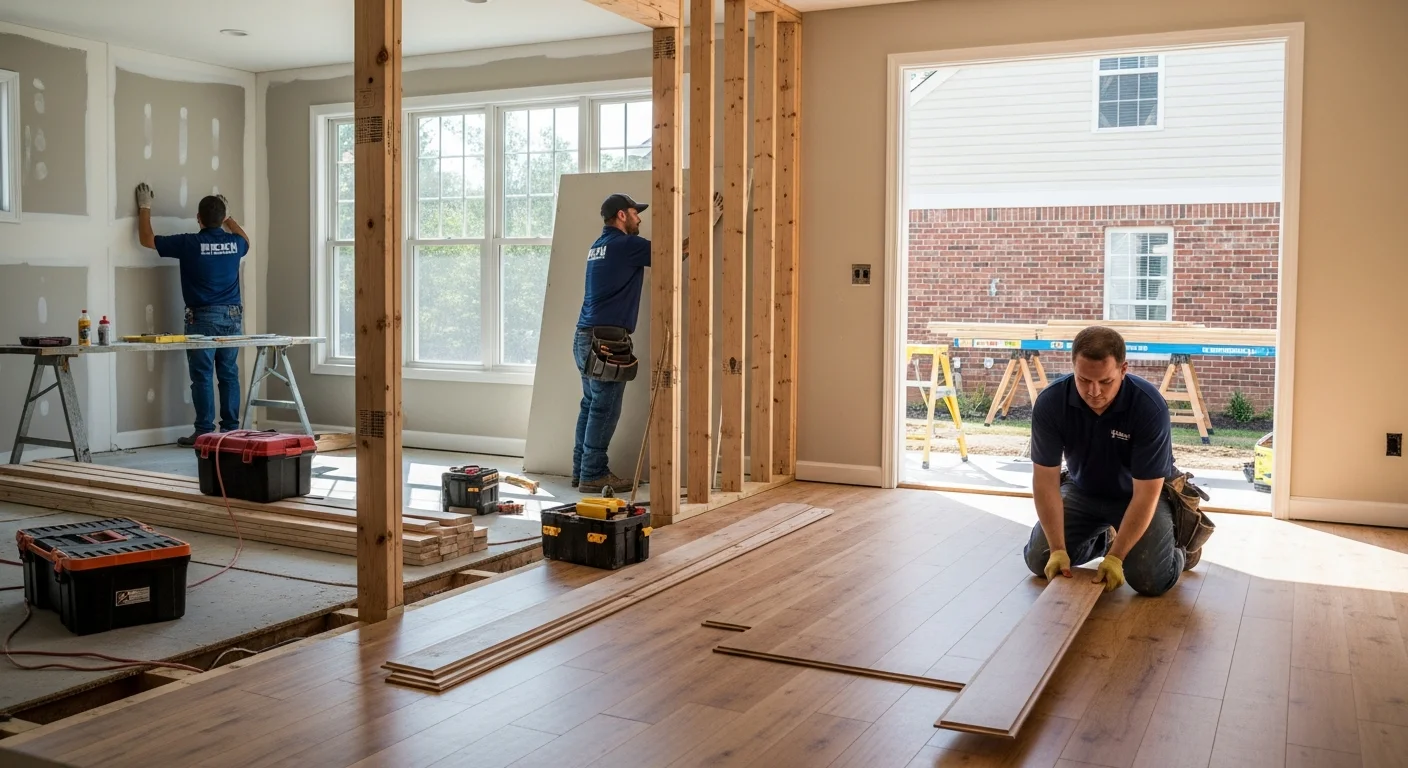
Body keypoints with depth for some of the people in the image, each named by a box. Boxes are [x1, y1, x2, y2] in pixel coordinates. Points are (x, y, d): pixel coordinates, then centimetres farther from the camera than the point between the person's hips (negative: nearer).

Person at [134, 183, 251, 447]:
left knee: (202, 376, 0)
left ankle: (204, 432, 0)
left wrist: (145, 208, 16)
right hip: (233, 316, 4)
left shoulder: (189, 243, -8)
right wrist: (228, 216, 40)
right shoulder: (234, 243, 3)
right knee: (229, 374, 7)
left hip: (203, 318, -4)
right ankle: (231, 430, 10)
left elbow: (147, 239, 4)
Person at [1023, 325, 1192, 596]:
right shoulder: (1050, 402, -26)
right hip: (1083, 490, 3)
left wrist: (1115, 557, -33)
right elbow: (1046, 480, -21)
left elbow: (1145, 494, -29)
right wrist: (1058, 550, -27)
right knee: (1039, 559, -7)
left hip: (1142, 494, -3)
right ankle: (1103, 538, 22)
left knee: (1150, 579, -20)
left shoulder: (1150, 406, -33)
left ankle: (1180, 549, 16)